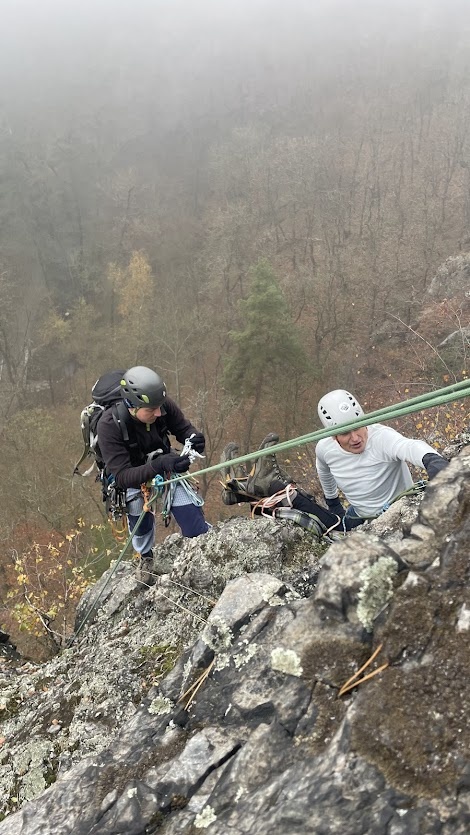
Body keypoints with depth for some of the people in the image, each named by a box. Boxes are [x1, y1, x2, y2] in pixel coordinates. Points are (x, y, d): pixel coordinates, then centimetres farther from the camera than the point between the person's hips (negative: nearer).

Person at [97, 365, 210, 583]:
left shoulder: (164, 406, -26)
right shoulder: (109, 426, -35)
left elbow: (184, 428, -7)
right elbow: (122, 476, -37)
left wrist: (194, 437, -33)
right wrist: (159, 465, -52)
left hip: (164, 463, 2)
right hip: (131, 477, -2)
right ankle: (145, 557, 16)